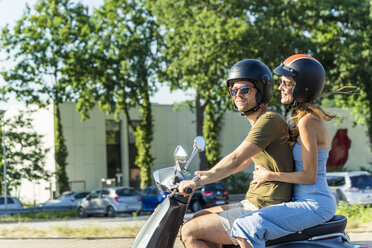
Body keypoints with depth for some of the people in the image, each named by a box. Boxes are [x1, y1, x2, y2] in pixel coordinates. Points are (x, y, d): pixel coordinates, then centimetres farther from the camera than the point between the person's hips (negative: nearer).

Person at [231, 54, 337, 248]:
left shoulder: (307, 122, -17)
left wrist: (269, 175, -13)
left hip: (314, 206, -11)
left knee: (245, 228, -22)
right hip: (313, 202, 11)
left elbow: (309, 176, -20)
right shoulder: (311, 117, 13)